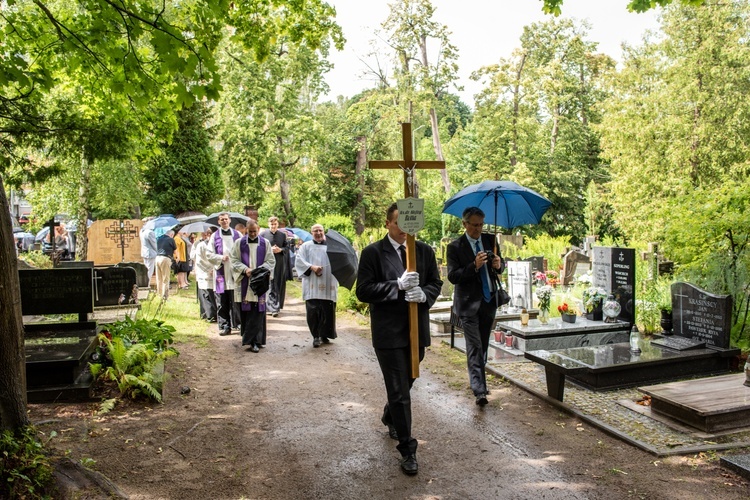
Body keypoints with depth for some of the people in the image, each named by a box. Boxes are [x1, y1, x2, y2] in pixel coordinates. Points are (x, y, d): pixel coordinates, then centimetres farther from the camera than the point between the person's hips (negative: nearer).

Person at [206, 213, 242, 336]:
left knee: (236, 300, 0)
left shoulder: (237, 235, 8)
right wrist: (221, 258, -10)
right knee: (222, 302, 2)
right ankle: (224, 326, 9)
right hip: (221, 272, 0)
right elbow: (209, 254, 5)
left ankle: (238, 323, 10)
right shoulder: (215, 236, 7)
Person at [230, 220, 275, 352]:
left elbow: (271, 261, 5)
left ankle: (255, 341, -5)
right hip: (244, 282, 1)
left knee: (258, 311, -6)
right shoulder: (239, 243, 6)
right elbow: (234, 260, 4)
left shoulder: (265, 243, 6)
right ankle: (251, 339, 16)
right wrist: (245, 269, -13)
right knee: (245, 310, 2)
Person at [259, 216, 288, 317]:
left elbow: (286, 247, 11)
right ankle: (273, 308, -5)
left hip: (280, 263, 3)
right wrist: (270, 249, -11)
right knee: (270, 285, -7)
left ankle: (277, 305, 18)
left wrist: (280, 250, -9)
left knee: (279, 285, 6)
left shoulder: (283, 234, 8)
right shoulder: (263, 234, 1)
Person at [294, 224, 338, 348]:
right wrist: (312, 267, -15)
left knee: (328, 311, 2)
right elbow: (299, 261, -1)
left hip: (328, 285, 2)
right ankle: (316, 336, 2)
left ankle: (324, 334, 18)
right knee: (313, 311, -8)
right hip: (312, 286, -2)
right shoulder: (306, 246, 10)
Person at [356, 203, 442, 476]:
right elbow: (363, 291, -13)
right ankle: (407, 450, 9)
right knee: (398, 391, -3)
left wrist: (423, 294, -16)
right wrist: (398, 285, -23)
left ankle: (389, 418, 52)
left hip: (417, 329, 5)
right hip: (388, 332, -5)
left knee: (406, 383, 22)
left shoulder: (424, 250, 4)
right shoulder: (373, 252, -8)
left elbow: (436, 284, 7)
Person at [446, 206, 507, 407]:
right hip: (469, 302, -5)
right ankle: (479, 390, -11)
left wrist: (499, 265, -11)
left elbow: (500, 266, 13)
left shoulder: (490, 240, 6)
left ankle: (478, 379, 32)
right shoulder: (455, 247, -8)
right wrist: (474, 266, -27)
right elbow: (452, 276, -14)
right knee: (474, 347, -9)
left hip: (489, 300, 5)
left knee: (483, 345, 16)